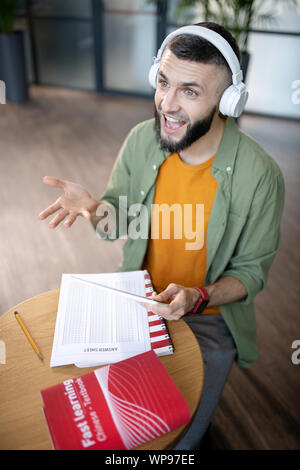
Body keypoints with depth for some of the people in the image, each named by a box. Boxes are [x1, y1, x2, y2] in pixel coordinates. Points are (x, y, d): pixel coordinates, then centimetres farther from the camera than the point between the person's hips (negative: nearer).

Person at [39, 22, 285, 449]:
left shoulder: (259, 175, -24)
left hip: (209, 318, -2)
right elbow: (117, 222, 0)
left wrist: (199, 297, -30)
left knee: (180, 439, 8)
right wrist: (93, 208, -23)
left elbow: (252, 271, -11)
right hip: (138, 300, 3)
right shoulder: (142, 139, -13)